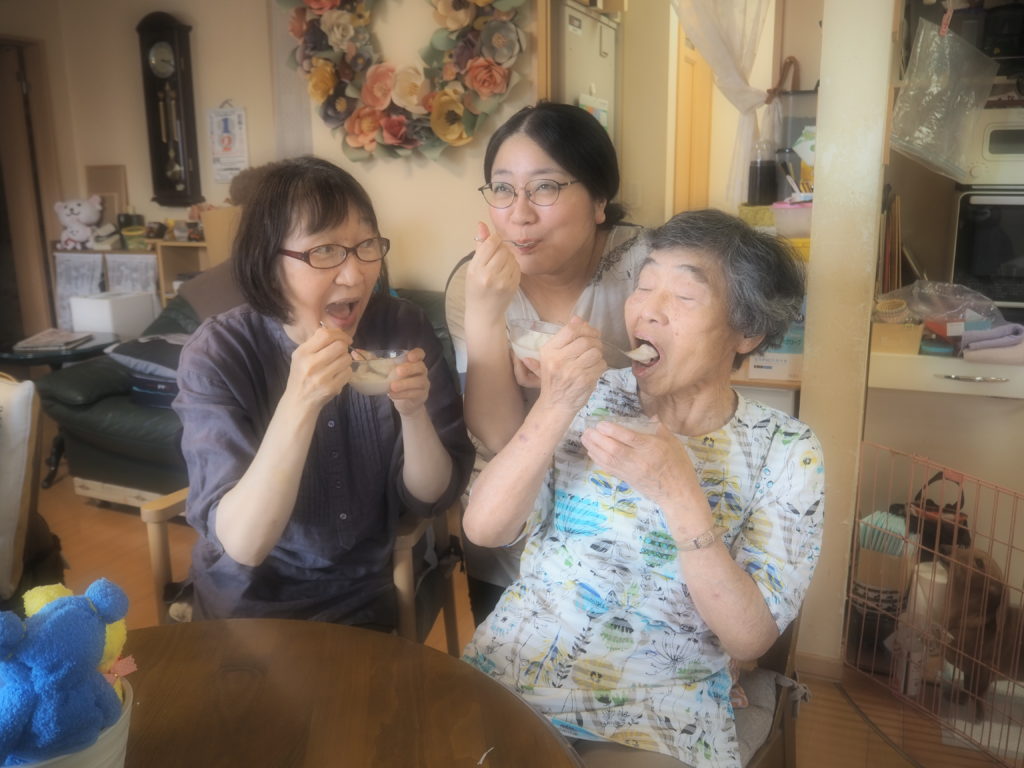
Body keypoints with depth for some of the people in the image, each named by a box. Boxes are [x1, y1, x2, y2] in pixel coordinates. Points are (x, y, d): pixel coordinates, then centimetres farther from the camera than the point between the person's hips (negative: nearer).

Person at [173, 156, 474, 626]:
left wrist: (414, 411, -26)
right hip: (253, 607, -2)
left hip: (375, 595, 2)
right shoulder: (216, 354, -17)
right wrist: (299, 404, -36)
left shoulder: (404, 329, -12)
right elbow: (241, 544, -23)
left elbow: (432, 498, -7)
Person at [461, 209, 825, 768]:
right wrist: (552, 408, -20)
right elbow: (483, 529, -8)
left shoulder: (786, 451, -5)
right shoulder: (592, 396, 0)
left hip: (657, 717, -1)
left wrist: (679, 494, -23)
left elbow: (749, 639, -12)